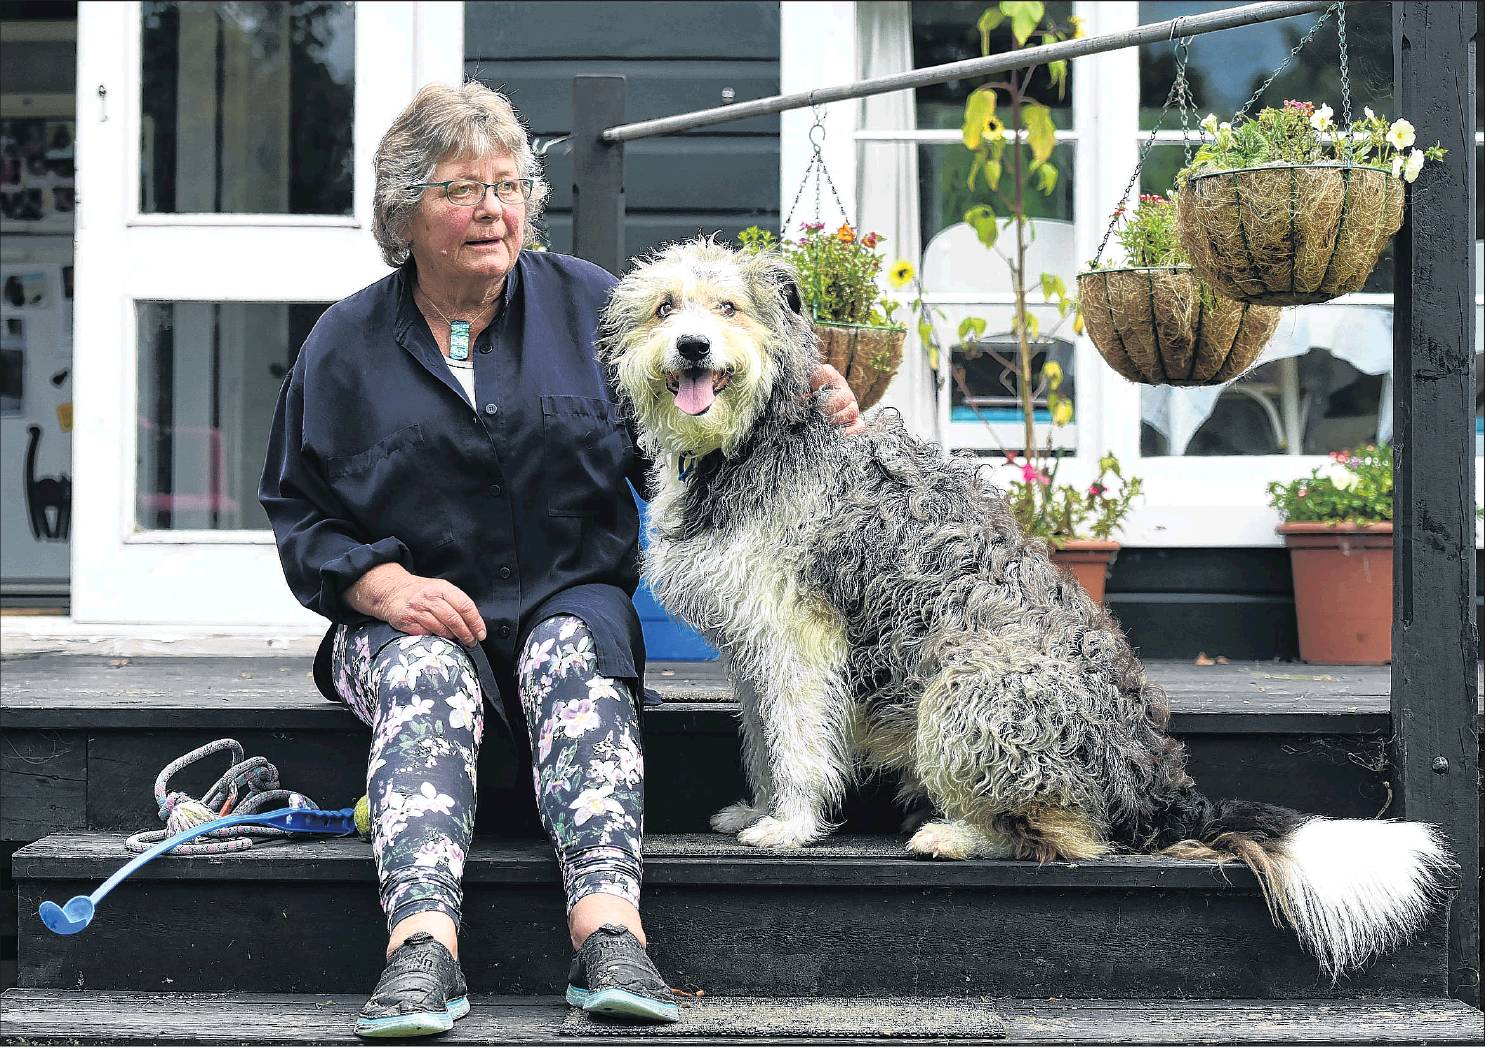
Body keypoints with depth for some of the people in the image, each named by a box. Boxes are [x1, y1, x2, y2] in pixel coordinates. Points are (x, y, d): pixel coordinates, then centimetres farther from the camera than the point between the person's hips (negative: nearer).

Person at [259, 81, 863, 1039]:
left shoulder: (586, 303, 9)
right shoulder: (346, 342, 8)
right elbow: (301, 514, 6)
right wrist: (388, 584, -12)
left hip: (570, 597, 0)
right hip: (409, 611, 0)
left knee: (578, 661, -32)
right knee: (427, 677, -33)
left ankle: (610, 927, -51)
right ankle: (423, 942, -51)